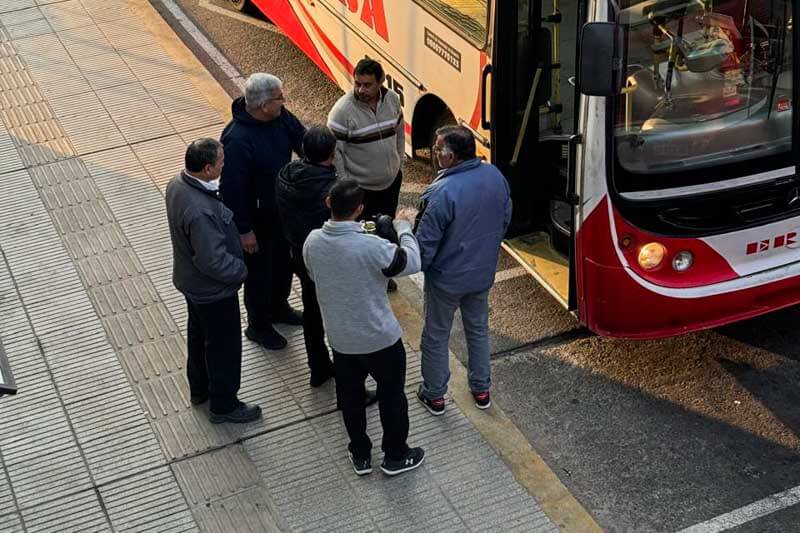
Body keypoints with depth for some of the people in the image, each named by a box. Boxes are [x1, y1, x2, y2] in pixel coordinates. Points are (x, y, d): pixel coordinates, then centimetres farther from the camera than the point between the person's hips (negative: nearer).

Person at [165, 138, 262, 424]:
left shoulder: (177, 184, -10)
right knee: (224, 346, 12)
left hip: (191, 281, 9)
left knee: (199, 334, 28)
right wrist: (241, 270, -14)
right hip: (213, 290, -9)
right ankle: (223, 405, 31)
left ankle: (199, 388, 49)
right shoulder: (201, 211, -39)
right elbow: (213, 261, -33)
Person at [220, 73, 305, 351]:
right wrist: (243, 230, -21)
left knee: (283, 261, 26)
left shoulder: (281, 117, -12)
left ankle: (278, 307, 51)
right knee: (258, 270, 12)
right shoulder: (237, 140, -34)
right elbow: (233, 188, -27)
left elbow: (302, 140, 4)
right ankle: (258, 325, 34)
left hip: (282, 208, 8)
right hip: (255, 218, -8)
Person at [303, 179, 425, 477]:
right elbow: (412, 263, -14)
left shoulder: (312, 242, -14)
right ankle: (395, 456, 35)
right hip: (381, 339, -4)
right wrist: (404, 226, 0)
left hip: (340, 338, 4)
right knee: (392, 396, 18)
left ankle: (360, 456, 40)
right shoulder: (371, 247, -30)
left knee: (350, 396, 23)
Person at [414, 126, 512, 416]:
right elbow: (505, 220, 5)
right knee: (478, 329, 26)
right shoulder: (494, 176, -11)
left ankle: (434, 395, 32)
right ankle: (481, 390, 40)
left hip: (446, 280, -6)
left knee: (436, 336, 16)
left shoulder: (443, 193, -32)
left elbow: (426, 243, -24)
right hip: (483, 273, 6)